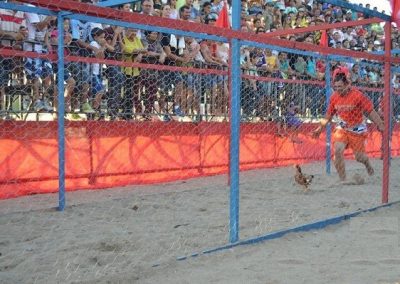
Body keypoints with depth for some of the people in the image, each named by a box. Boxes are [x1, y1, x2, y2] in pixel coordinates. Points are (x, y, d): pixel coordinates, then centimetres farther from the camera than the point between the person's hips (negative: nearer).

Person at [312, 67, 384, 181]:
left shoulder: (357, 95, -20)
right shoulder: (334, 97, -6)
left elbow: (370, 111, -16)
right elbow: (329, 115, 9)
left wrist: (380, 125, -21)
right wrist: (320, 128, 9)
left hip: (357, 130, -3)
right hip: (342, 128, 3)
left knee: (359, 157, 5)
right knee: (338, 150, -20)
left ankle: (367, 163, 45)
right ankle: (343, 179, -9)